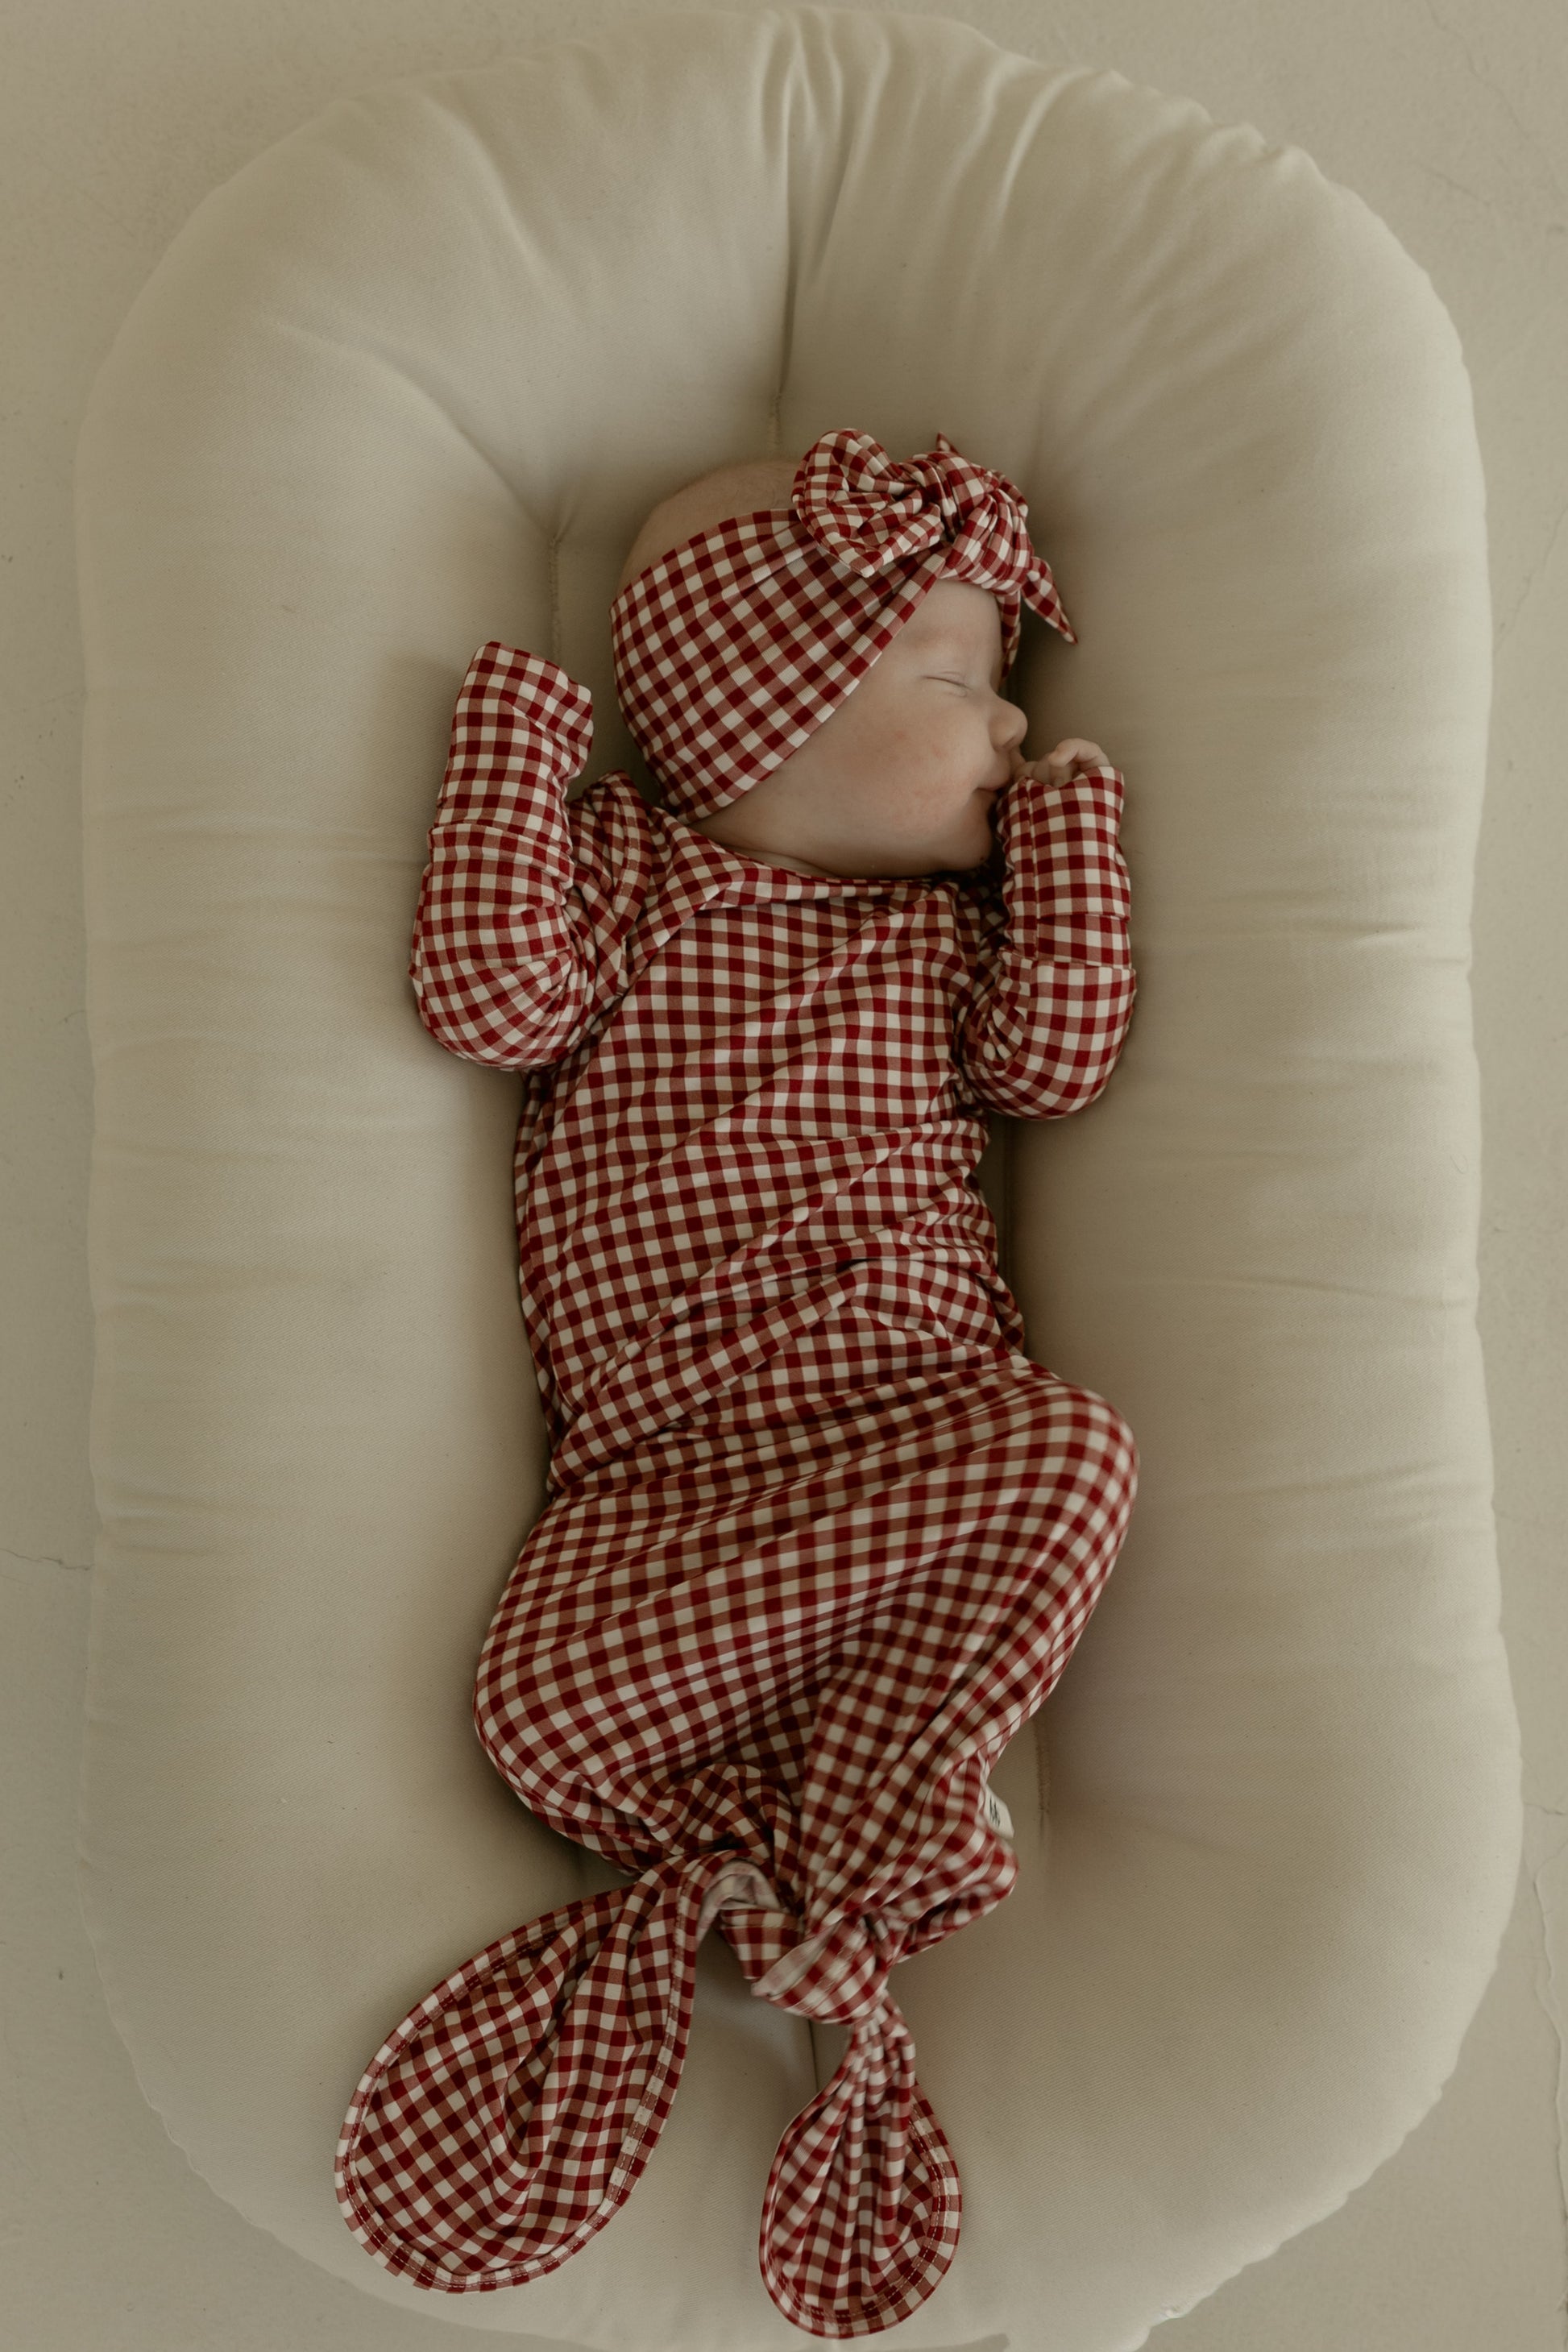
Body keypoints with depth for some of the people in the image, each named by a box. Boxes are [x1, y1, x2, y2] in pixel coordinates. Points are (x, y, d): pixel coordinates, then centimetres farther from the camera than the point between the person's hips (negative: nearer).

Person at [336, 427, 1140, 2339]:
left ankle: (801, 1879, -23)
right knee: (552, 1706, -26)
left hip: (923, 1424, 2)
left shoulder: (949, 923, 18)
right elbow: (489, 991, -9)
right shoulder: (624, 870, 9)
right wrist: (518, 730, -2)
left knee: (1072, 1450, -31)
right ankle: (848, 1872, -7)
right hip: (656, 1477, -2)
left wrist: (1069, 808, 8)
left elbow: (1057, 1057, 2)